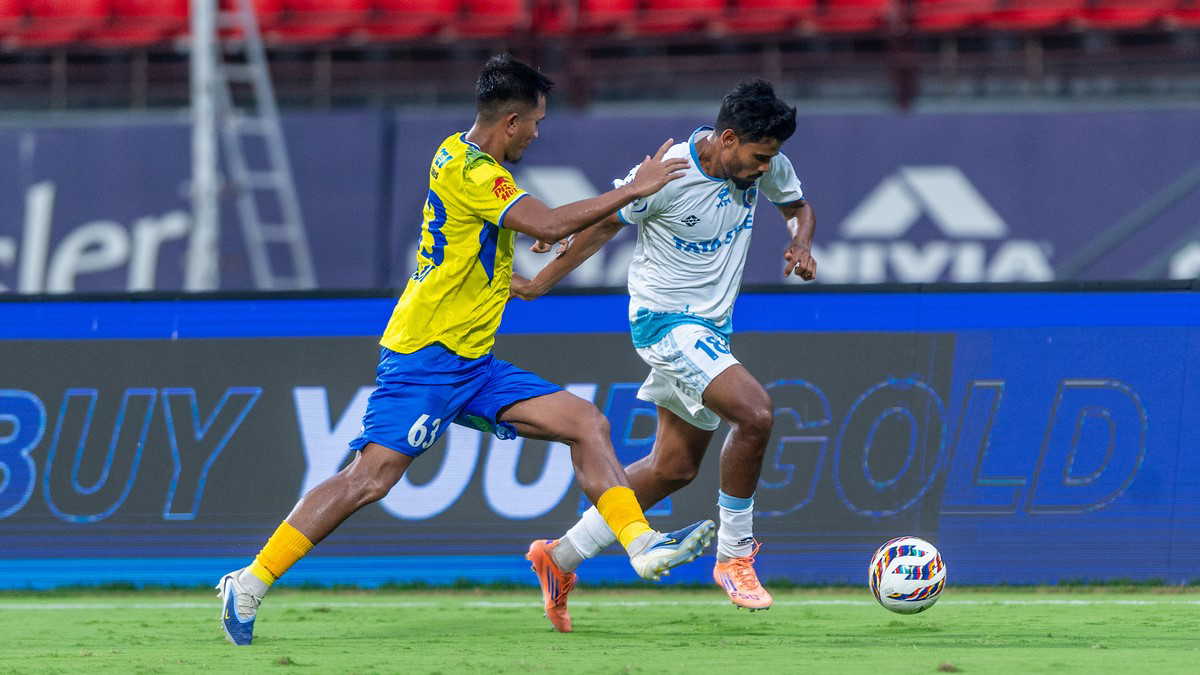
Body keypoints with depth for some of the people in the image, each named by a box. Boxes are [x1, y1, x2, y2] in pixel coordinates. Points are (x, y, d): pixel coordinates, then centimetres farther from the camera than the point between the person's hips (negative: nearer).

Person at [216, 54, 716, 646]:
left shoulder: (466, 160, 15)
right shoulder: (467, 168, -15)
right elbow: (549, 225, -23)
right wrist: (635, 188, -17)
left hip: (473, 365, 10)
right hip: (424, 360, -10)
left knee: (588, 423, -1)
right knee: (371, 477, -16)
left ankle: (641, 545, -6)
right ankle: (249, 585, -11)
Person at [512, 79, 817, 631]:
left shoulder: (765, 165, -5)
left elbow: (797, 206, 16)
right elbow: (604, 225, -8)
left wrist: (801, 242, -8)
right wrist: (541, 284, 0)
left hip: (711, 326, 8)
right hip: (666, 321, -8)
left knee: (675, 466, 12)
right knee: (754, 412, -26)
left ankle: (561, 556, 25)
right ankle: (734, 556, -11)